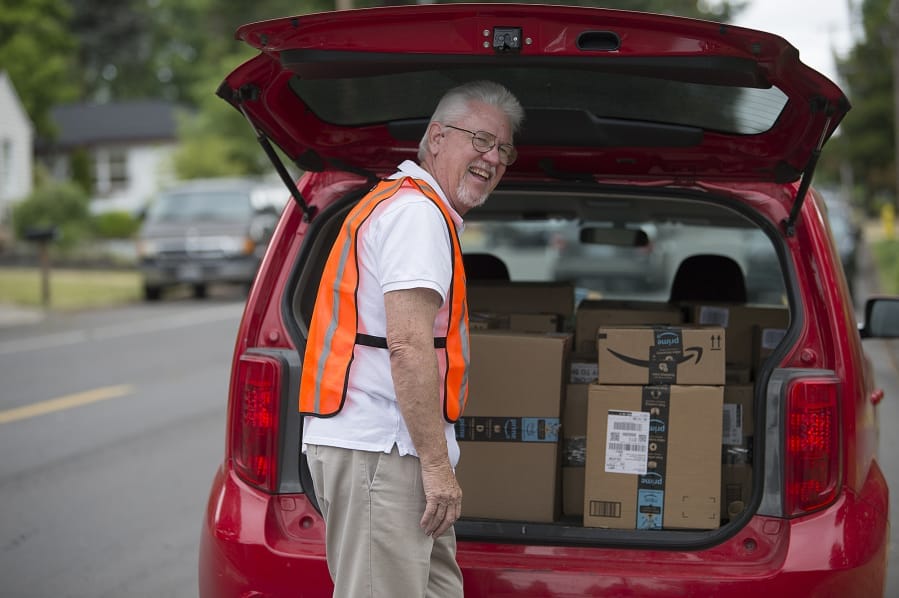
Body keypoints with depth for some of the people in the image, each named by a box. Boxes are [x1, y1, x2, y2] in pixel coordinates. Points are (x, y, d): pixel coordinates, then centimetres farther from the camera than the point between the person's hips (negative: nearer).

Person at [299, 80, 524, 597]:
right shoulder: (419, 211, -10)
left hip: (376, 443, 11)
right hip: (379, 451, -11)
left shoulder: (402, 203, 24)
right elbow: (409, 347, -20)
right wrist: (437, 465, -20)